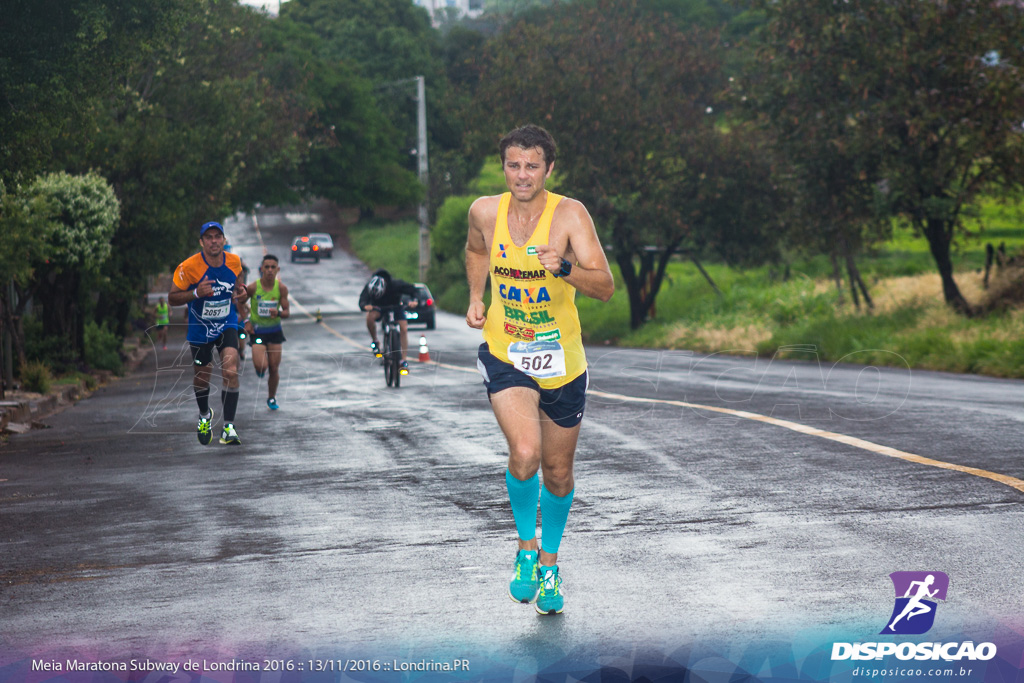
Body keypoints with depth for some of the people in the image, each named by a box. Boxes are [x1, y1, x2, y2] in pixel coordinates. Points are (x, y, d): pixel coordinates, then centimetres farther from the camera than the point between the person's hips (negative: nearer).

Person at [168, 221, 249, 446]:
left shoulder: (234, 262, -6)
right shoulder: (189, 267, -18)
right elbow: (172, 298, -12)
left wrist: (241, 295, -8)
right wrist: (196, 293, -29)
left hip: (227, 326, 1)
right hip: (200, 329, -1)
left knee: (231, 372, -19)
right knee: (201, 377, 12)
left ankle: (228, 427, -14)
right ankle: (204, 416, 43)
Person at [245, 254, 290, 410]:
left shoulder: (281, 288, -8)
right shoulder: (252, 287, -13)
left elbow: (287, 312, -3)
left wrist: (279, 313, -25)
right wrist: (246, 322, -7)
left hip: (275, 331, 2)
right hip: (257, 331, -2)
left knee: (274, 368, 4)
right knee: (261, 366, -17)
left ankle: (271, 398, 26)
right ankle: (259, 370, 23)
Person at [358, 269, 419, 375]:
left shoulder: (395, 284, -33)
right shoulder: (369, 286, -31)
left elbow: (412, 290, -23)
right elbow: (362, 300, -35)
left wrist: (414, 300, -42)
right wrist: (365, 306, -58)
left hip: (395, 306, 0)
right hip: (378, 307, 0)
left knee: (404, 329, -18)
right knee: (370, 317, -33)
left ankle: (404, 360, -13)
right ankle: (374, 341, -9)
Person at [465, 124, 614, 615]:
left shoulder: (569, 215, -15)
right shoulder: (485, 212, -5)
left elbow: (605, 287, -22)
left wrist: (563, 268, -39)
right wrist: (476, 298, 8)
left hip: (561, 362, 0)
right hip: (505, 356, 0)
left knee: (558, 473, 13)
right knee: (524, 455, -24)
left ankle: (549, 562, 38)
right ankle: (525, 545, 3)